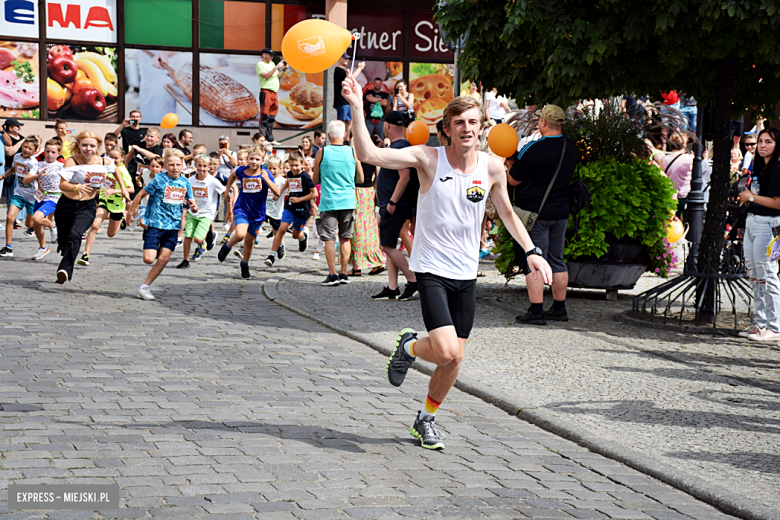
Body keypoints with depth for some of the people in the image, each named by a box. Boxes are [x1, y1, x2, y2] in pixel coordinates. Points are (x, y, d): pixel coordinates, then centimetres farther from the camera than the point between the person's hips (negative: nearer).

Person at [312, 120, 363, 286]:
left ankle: (332, 275, -3)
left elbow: (315, 180, 4)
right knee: (345, 238, 12)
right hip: (348, 201, 2)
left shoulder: (322, 153, -4)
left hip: (328, 202, -2)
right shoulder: (353, 152, -1)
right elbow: (361, 179, 8)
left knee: (329, 239, 1)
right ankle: (344, 274, 13)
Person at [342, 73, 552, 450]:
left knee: (454, 359, 7)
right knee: (446, 351, -19)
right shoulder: (428, 158, -11)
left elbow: (507, 213, 16)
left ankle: (426, 419, 32)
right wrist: (357, 107, -26)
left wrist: (531, 251, 7)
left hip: (466, 275, 4)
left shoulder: (492, 167, 0)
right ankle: (410, 346, 17)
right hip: (431, 269, -4)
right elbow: (368, 154, -18)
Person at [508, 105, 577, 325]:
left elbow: (514, 180, -12)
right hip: (561, 212, 7)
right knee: (557, 260, 14)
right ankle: (559, 308, 20)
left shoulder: (534, 149, -18)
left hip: (536, 213, -7)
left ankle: (536, 311, -5)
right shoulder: (571, 147, 5)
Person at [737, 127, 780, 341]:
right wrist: (747, 196, 9)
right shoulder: (759, 168, 15)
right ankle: (760, 323, 19)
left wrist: (752, 197, -11)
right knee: (754, 276, 12)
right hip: (752, 223, 10)